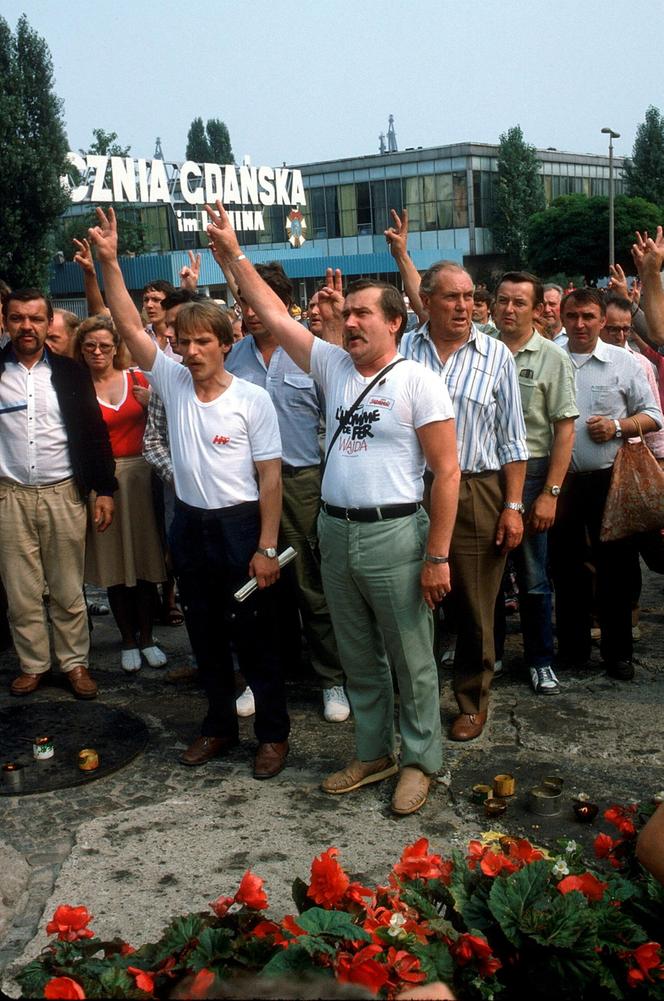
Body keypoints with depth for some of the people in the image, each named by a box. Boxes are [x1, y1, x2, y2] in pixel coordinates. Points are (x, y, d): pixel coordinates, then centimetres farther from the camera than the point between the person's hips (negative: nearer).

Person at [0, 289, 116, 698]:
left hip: (64, 493, 0)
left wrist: (105, 489, -1)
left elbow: (94, 433, 3)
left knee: (68, 590, 7)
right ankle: (33, 664, 21)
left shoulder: (70, 372, 3)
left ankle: (75, 662, 19)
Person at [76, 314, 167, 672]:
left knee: (144, 561, 6)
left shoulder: (137, 380, 5)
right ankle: (128, 640, 19)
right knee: (113, 563, 5)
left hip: (139, 474, 1)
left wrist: (152, 402, -6)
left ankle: (147, 638, 20)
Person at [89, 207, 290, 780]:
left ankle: (274, 733, 19)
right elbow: (129, 326, -6)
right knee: (205, 634, 15)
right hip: (189, 524, 5)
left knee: (254, 636, 5)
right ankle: (220, 726, 31)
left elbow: (270, 476, -10)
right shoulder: (172, 382, 1)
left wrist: (266, 547, -13)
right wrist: (109, 261, -15)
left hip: (240, 524, -5)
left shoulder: (252, 399, -10)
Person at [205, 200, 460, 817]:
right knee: (359, 660, 17)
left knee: (411, 660, 6)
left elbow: (446, 471, -12)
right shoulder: (332, 365, 7)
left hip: (394, 534, -6)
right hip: (335, 531, 6)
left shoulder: (417, 383, -9)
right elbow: (273, 313, 10)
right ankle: (374, 753, 32)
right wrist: (231, 254, 4)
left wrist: (437, 555, -15)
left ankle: (419, 760, 22)